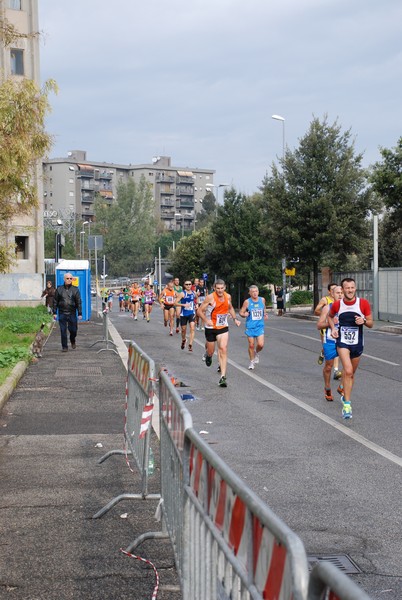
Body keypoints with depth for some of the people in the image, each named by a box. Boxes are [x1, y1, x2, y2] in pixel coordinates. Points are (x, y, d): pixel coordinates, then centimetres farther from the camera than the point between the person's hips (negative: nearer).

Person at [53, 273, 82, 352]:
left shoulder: (75, 289, 4)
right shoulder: (59, 289, 5)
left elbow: (79, 302, 3)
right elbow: (55, 301, 8)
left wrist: (80, 313, -3)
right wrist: (54, 312, 3)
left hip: (72, 313, 0)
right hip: (62, 313, 0)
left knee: (73, 330, 2)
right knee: (63, 331, 0)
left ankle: (72, 341, 33)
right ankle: (64, 347, 9)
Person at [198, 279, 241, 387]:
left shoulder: (228, 297, -1)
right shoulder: (210, 297, -15)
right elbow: (200, 311, -11)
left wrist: (235, 319, 7)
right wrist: (206, 320, -27)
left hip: (223, 327, 2)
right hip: (210, 327, -2)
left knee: (223, 349, -14)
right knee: (211, 351, 11)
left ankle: (223, 376, -16)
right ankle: (208, 355, 53)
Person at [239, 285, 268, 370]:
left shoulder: (262, 300, 0)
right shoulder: (247, 302, -8)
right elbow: (241, 312, -2)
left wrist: (265, 314, 2)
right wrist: (244, 314, -23)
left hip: (260, 326, 1)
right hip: (250, 327, -1)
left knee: (260, 345, -10)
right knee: (251, 345, 5)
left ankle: (256, 353, 24)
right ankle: (251, 361, 23)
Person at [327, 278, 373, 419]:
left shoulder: (363, 303, -9)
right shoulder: (337, 304, -7)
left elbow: (371, 323, -1)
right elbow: (330, 316, 16)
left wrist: (364, 321, -22)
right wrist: (333, 328, -1)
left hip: (357, 343, 2)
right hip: (342, 342, -2)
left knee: (351, 373, 17)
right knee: (348, 371, -20)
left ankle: (343, 389, 47)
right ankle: (347, 404, -18)